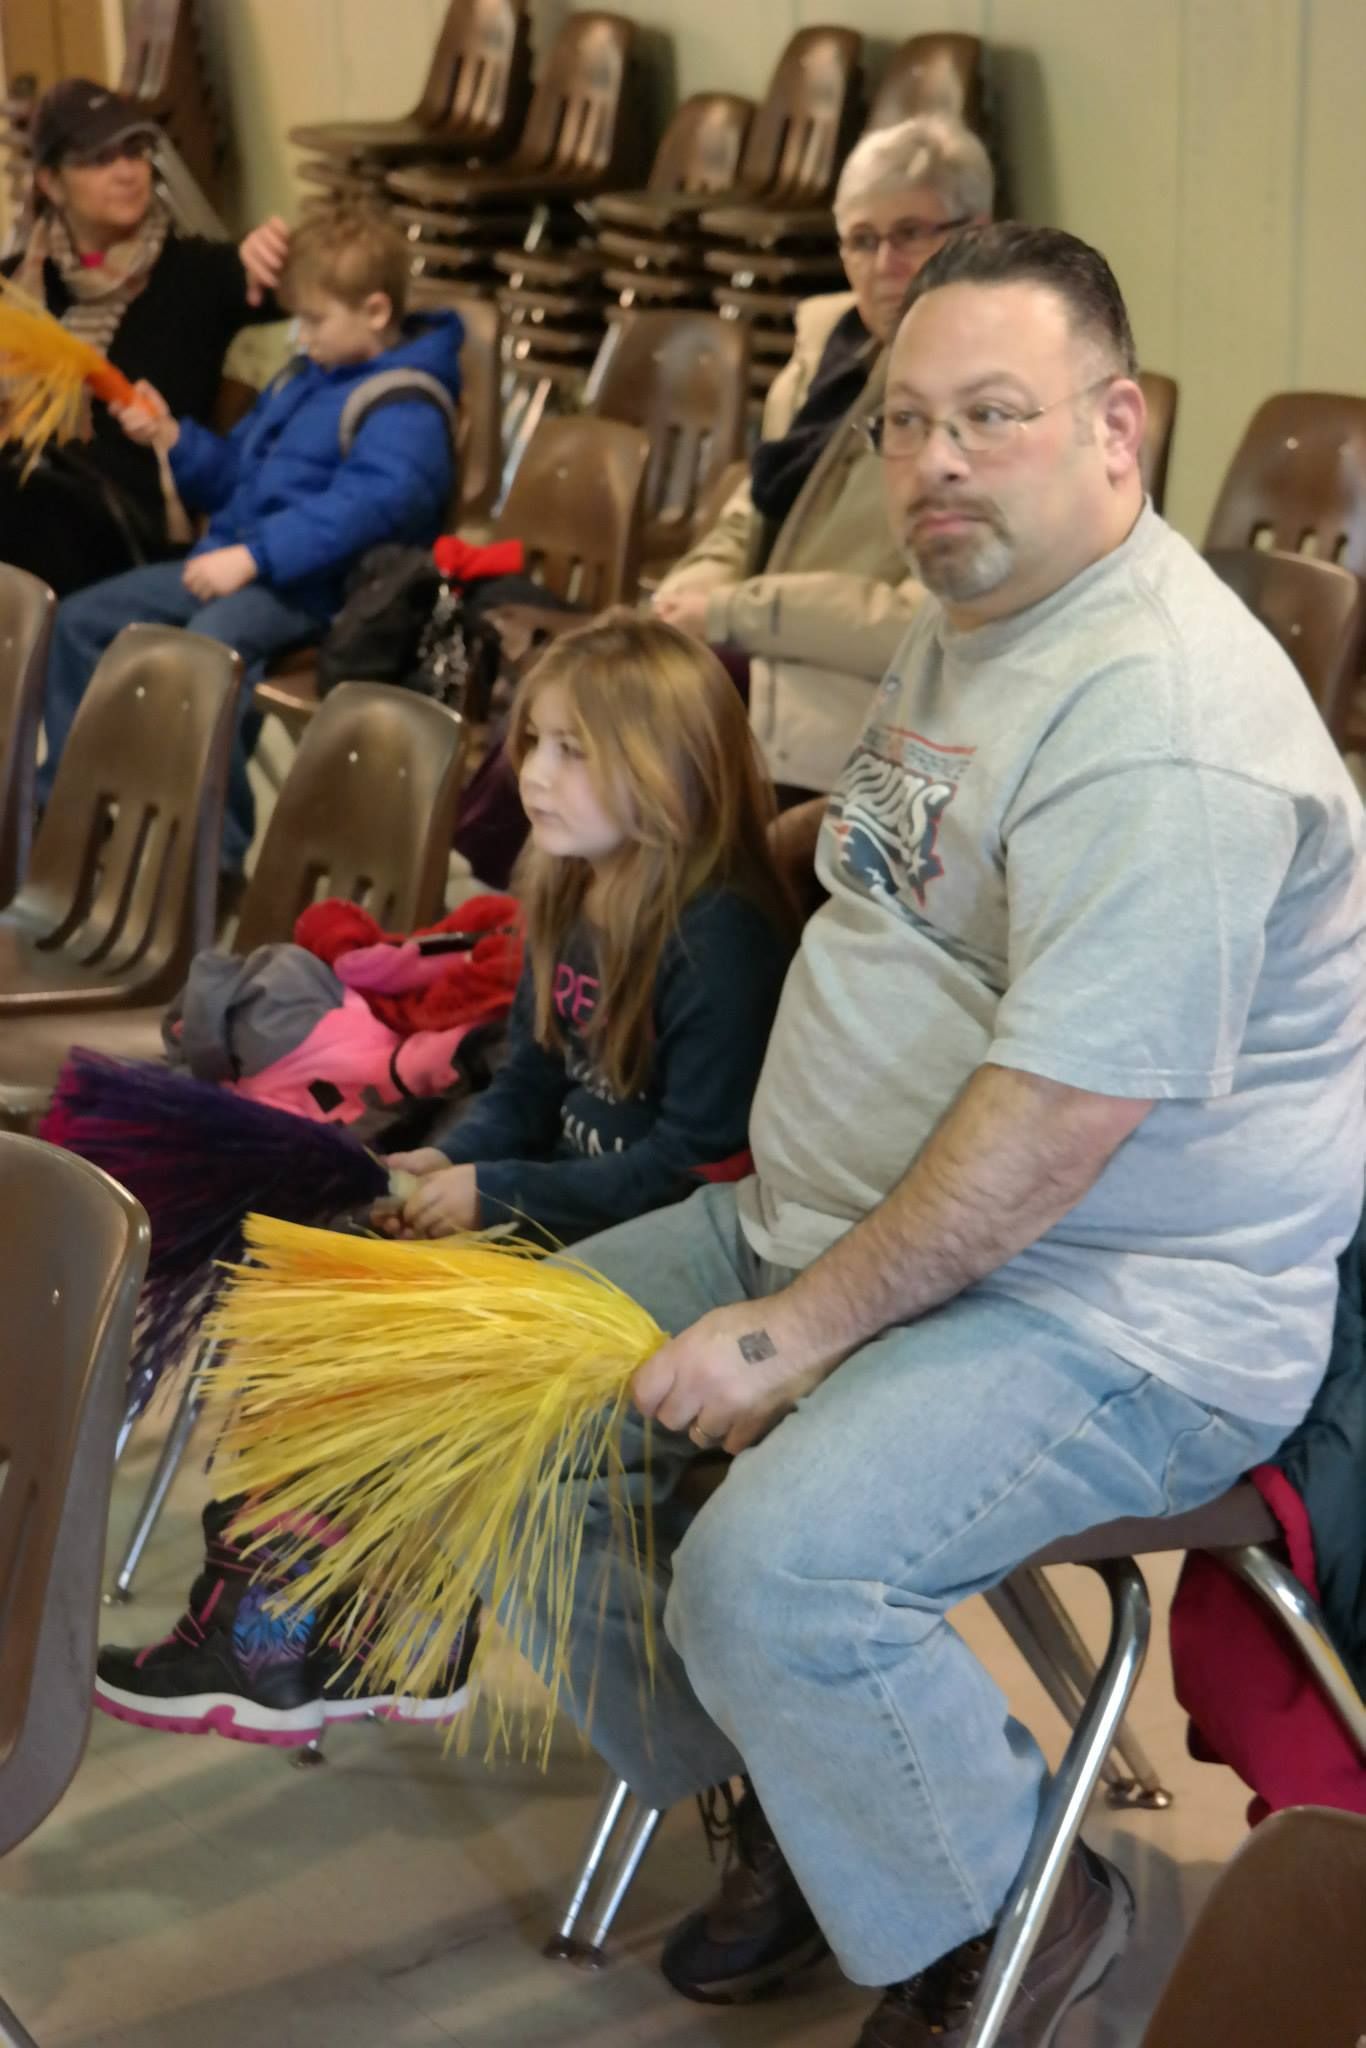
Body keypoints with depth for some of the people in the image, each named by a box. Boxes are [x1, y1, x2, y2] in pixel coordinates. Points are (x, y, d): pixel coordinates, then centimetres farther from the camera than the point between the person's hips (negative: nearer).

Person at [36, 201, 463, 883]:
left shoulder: (402, 408, -13)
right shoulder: (301, 380, 19)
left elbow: (367, 506, -29)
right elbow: (235, 475, 29)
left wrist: (254, 556, -34)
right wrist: (173, 439, 9)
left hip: (309, 586, -10)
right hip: (233, 561, 10)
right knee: (79, 620, 6)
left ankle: (213, 853, -32)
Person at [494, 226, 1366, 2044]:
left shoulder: (1159, 712, -24)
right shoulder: (960, 624, 10)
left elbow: (1063, 1114, -29)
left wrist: (805, 1329, -23)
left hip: (1119, 1313, -10)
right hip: (840, 1220, 10)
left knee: (773, 1571, -30)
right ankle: (785, 1802, 20)